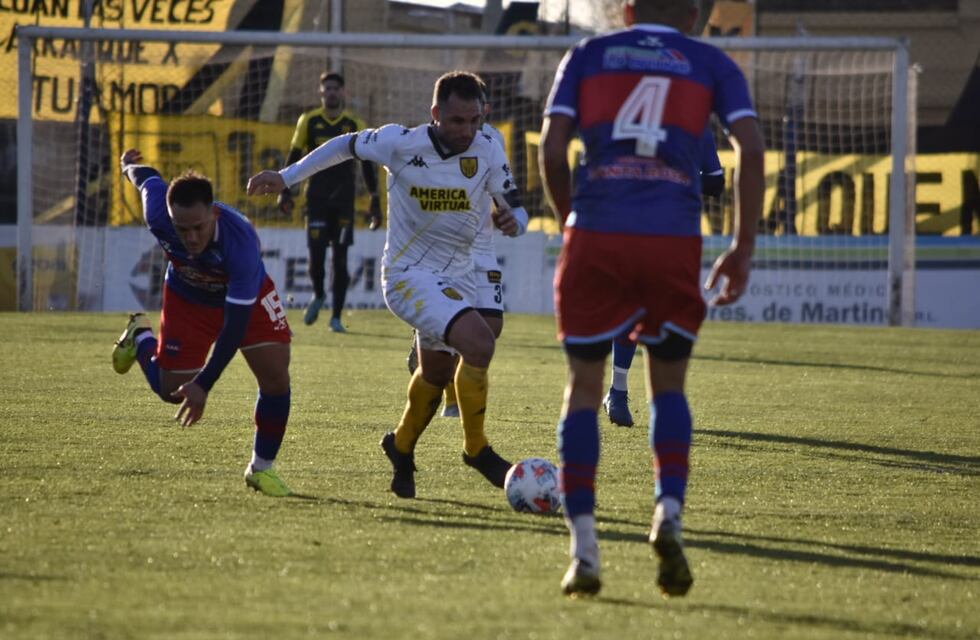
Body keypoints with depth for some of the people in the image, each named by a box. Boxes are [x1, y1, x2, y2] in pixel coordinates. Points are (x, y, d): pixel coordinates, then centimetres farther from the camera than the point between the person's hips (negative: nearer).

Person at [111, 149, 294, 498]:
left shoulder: (240, 241, -44)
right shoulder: (159, 213, -36)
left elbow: (235, 326, -40)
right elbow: (149, 179, -8)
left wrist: (204, 385, -40)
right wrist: (130, 165, 18)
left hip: (246, 295, -2)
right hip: (188, 296, 2)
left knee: (275, 373, -15)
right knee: (171, 389, 3)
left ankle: (262, 468, 5)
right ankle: (140, 337, 35)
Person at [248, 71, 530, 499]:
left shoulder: (487, 152, -8)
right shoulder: (400, 143, -16)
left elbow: (515, 209, -2)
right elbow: (347, 145, 1)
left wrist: (513, 220, -27)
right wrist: (286, 177, 3)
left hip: (458, 276, 6)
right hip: (409, 275, -6)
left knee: (437, 372, 20)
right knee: (478, 342, -26)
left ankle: (401, 447, 47)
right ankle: (475, 448, -10)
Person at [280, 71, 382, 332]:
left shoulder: (355, 125, 4)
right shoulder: (308, 121, 5)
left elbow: (366, 164, 8)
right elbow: (294, 157, 9)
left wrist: (375, 201, 4)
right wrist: (285, 190, 1)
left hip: (344, 200, 0)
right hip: (316, 197, 0)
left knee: (340, 258, -3)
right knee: (316, 252, -8)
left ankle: (336, 317, 4)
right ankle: (318, 294, 23)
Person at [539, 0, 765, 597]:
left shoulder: (588, 56, 17)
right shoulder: (711, 64, 16)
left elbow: (552, 152, 7)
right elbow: (751, 149, 3)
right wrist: (744, 247, 8)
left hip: (595, 235, 0)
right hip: (675, 242, 0)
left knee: (584, 387, 10)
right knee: (669, 384, 18)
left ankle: (584, 548, 1)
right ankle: (669, 513, -6)